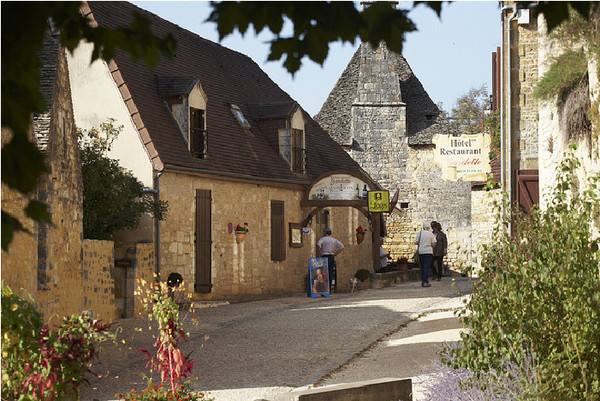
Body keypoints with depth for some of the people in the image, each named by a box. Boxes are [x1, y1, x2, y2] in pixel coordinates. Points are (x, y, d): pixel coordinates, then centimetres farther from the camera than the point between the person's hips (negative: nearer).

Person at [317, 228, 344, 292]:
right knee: (330, 273, 5)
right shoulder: (334, 240, 13)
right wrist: (335, 254, 5)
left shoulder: (322, 239, 1)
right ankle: (329, 289, 2)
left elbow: (318, 244, -21)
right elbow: (342, 247, 3)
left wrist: (320, 254, -11)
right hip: (331, 257, 4)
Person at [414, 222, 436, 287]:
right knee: (426, 267, -4)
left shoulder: (420, 233, 3)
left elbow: (416, 243, -1)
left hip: (421, 252, 2)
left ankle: (422, 281, 14)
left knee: (422, 267, 14)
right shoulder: (431, 234, 0)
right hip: (428, 252, -2)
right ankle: (425, 282, -12)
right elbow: (433, 244, -5)